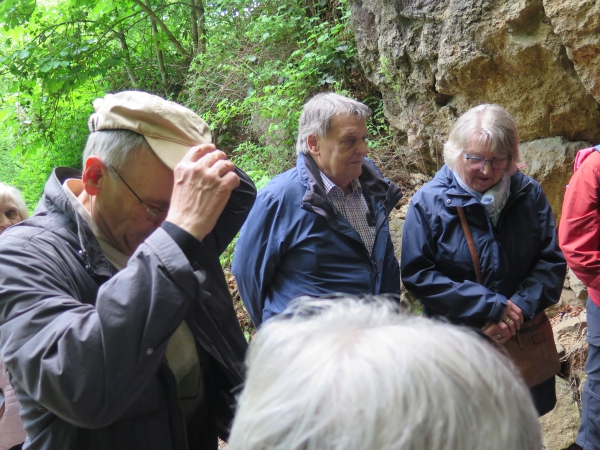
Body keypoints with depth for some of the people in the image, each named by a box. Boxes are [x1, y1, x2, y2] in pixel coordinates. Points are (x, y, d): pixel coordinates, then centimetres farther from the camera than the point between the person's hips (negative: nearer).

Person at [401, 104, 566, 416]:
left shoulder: (529, 195, -3)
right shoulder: (429, 202, -11)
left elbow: (552, 261, 0)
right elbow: (416, 274, -15)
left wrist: (521, 308, -17)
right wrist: (490, 307, -19)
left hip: (523, 341, 3)